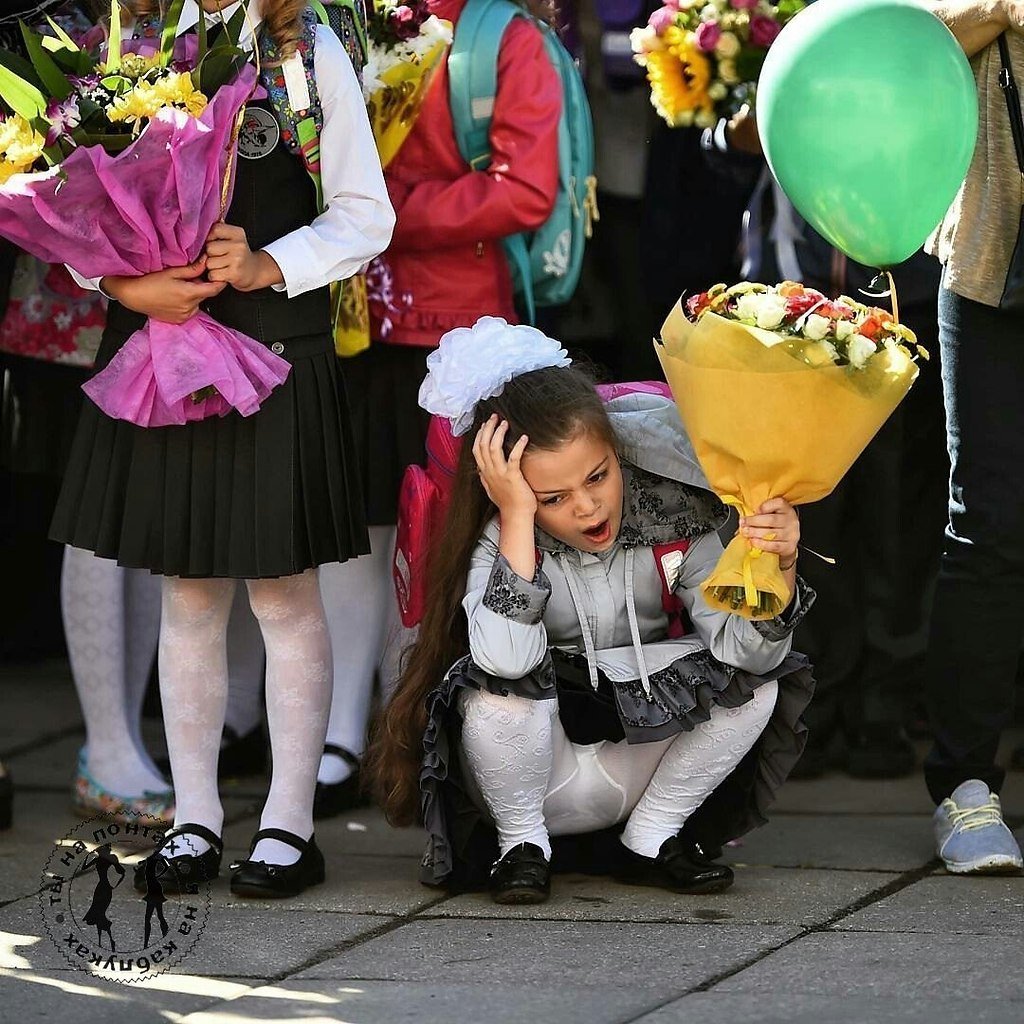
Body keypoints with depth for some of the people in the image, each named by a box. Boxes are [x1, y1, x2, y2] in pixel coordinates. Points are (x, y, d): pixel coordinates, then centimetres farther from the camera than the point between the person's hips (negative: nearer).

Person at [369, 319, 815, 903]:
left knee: (756, 682, -20)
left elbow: (748, 650, -22)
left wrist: (780, 568, -41)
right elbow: (506, 658, -41)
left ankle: (650, 841, 0)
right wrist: (517, 519, -38)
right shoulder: (500, 542, -20)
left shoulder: (673, 521, -14)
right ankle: (521, 843, -5)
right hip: (535, 768, -3)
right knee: (498, 688, -34)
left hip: (637, 753, 3)